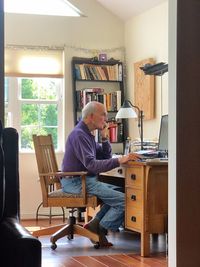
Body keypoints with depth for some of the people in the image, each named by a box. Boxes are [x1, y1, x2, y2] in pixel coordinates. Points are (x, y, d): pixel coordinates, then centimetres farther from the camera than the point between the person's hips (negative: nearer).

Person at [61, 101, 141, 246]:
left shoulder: (88, 134, 17)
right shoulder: (79, 134, -16)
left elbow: (106, 157, 18)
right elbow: (91, 165, -27)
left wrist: (104, 137, 4)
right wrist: (120, 160, -33)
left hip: (86, 180, 10)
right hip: (77, 182, -10)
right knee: (124, 200, -16)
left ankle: (96, 223, 2)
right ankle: (99, 229, -4)